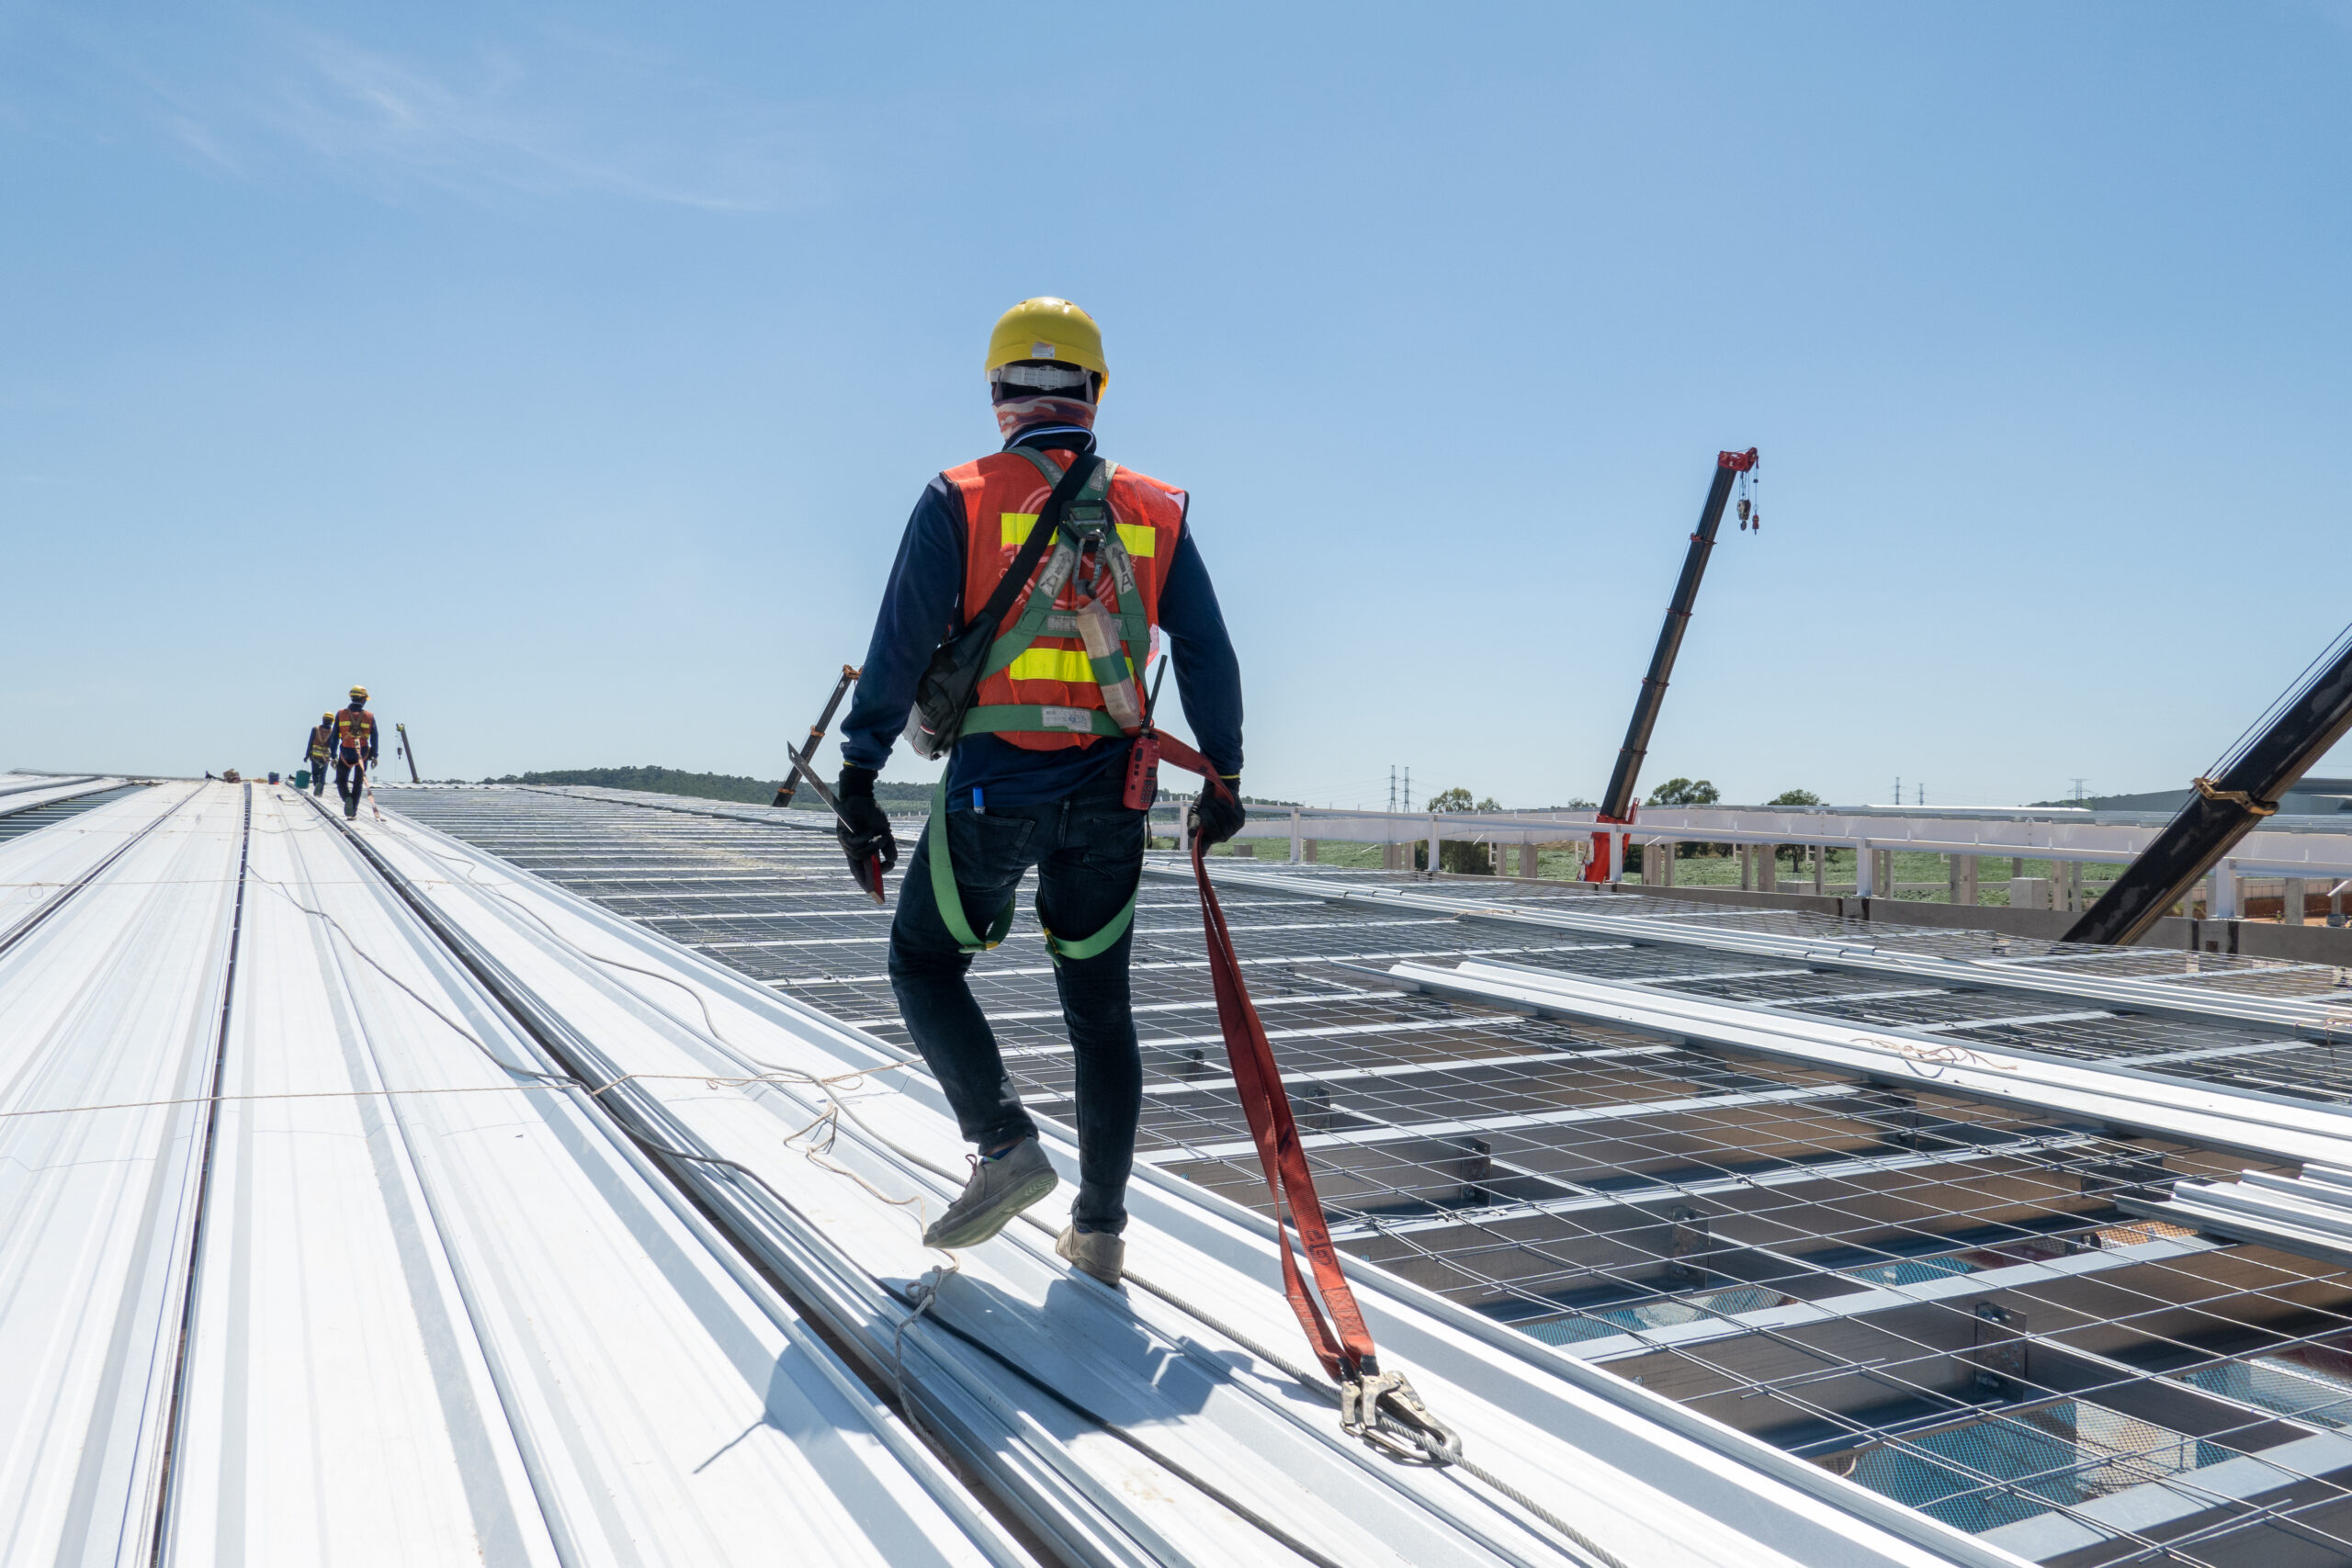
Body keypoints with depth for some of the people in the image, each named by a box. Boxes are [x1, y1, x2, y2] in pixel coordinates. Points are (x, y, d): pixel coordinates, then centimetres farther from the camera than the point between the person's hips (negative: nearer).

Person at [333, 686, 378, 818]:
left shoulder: (341, 714, -1)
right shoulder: (370, 716, -1)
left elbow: (335, 737, -1)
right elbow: (374, 738, -2)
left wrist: (333, 757, 2)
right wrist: (374, 756, 3)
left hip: (345, 754, 0)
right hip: (362, 755, 1)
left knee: (341, 781, 11)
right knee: (358, 783, 12)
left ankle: (347, 798, -19)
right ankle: (353, 811, 9)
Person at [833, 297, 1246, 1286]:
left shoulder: (960, 499, -1)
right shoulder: (1155, 510, 8)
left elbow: (901, 644, -7)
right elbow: (1208, 655, 8)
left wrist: (859, 777, -5)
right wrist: (1223, 777, 16)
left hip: (993, 786, -3)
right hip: (1109, 796, 3)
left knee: (924, 961, 18)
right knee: (1099, 1006, 13)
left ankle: (1006, 1145, 3)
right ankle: (1099, 1229, 18)